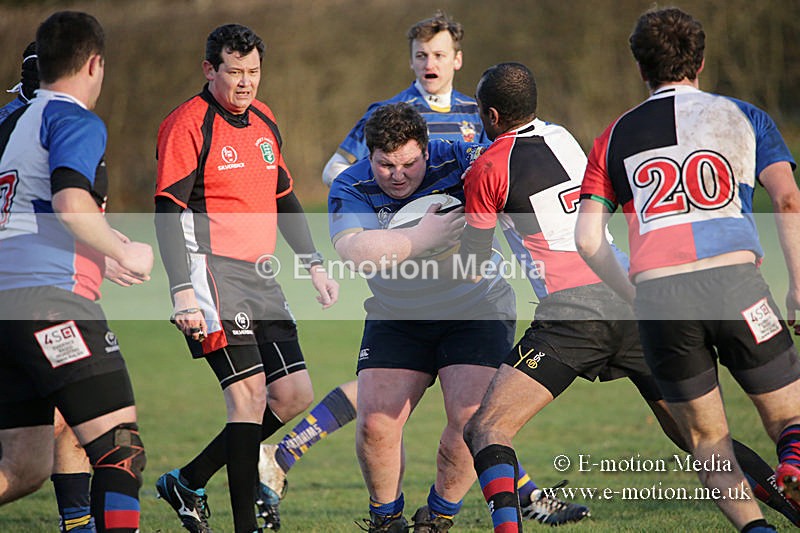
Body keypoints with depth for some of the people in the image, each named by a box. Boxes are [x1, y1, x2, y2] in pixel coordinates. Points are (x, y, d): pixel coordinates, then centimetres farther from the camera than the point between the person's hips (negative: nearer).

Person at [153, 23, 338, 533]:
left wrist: (314, 263, 18)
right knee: (249, 394, -15)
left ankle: (188, 481, 16)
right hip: (212, 272, -8)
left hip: (260, 277, 8)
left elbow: (283, 198, 24)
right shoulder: (188, 124, -10)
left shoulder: (264, 120, 14)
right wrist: (182, 292, -21)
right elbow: (168, 212, -14)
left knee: (295, 394, 4)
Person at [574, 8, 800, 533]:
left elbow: (587, 239, 11)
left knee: (707, 442, 14)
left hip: (658, 296, 1)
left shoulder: (615, 137, 19)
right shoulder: (742, 115, 16)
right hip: (735, 281, -1)